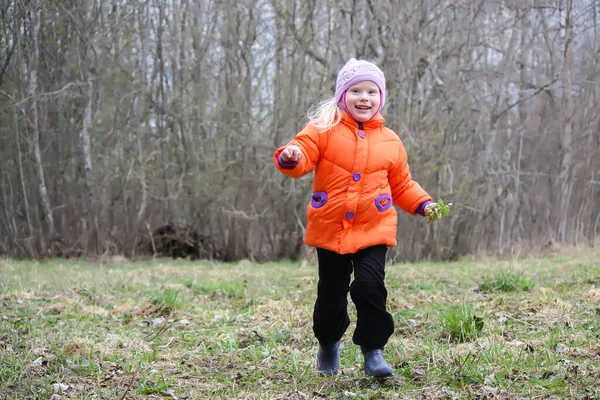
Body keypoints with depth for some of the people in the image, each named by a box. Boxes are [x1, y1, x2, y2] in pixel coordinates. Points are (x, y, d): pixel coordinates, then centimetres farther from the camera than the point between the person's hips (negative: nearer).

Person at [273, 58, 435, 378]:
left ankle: (373, 350, -2)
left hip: (373, 230, 1)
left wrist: (423, 204, 2)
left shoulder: (390, 142, 9)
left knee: (370, 286, -16)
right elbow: (303, 155, -13)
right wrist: (291, 157, -35)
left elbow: (401, 185, 17)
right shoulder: (324, 130, 0)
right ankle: (328, 344, 36)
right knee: (331, 294, 10)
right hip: (329, 228, 0)